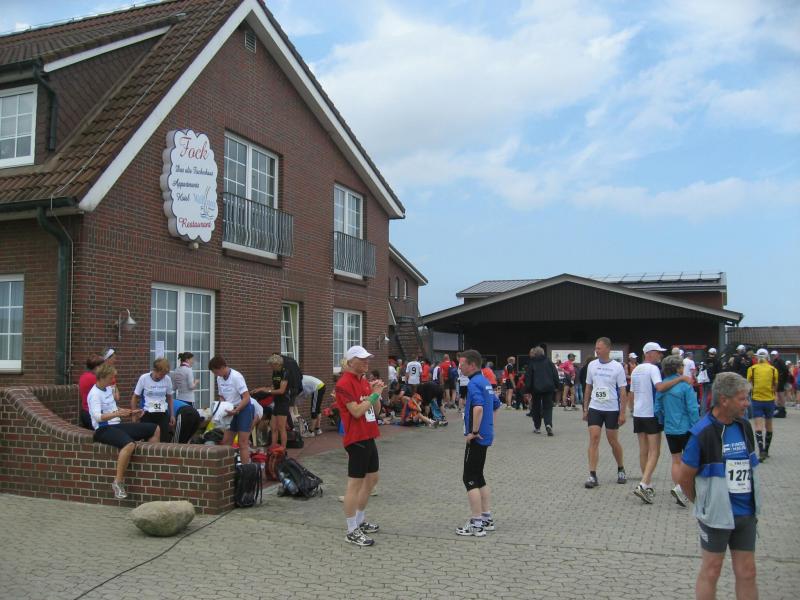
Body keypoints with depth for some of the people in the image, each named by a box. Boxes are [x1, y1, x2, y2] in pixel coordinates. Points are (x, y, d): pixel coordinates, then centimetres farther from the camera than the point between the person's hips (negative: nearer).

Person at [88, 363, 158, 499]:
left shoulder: (109, 389, 14)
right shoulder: (94, 394, -14)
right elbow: (98, 417, -27)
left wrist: (131, 413, 12)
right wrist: (116, 414, -40)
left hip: (117, 426, 9)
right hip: (103, 430, -9)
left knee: (154, 429, 5)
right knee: (129, 444, -39)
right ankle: (118, 482, -31)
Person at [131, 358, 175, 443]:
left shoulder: (167, 379, 1)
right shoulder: (144, 378, -6)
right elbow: (135, 397, 3)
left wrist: (172, 415, 14)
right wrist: (134, 415, 2)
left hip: (163, 414, 2)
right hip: (147, 414, -2)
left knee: (165, 440, -2)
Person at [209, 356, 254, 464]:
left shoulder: (236, 376, -20)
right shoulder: (219, 379, 2)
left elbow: (246, 397, -22)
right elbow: (222, 397, 15)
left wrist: (235, 411, -28)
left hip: (244, 409, -8)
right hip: (232, 411, 8)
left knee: (243, 443, -7)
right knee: (226, 442, 7)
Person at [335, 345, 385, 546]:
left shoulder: (364, 381, 13)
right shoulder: (345, 383, -14)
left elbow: (375, 408, 16)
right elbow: (356, 411, -20)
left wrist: (376, 392, 0)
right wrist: (374, 394, -15)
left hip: (368, 437, 10)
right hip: (356, 439, -10)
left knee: (372, 478, 18)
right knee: (355, 483, -5)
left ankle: (360, 520, 32)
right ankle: (352, 531, 3)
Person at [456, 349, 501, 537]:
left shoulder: (474, 383, -17)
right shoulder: (485, 382, 13)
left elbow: (478, 408, -33)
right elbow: (496, 405, 24)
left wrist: (474, 431, -24)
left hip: (476, 438, -9)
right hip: (485, 436, 10)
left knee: (470, 479, -2)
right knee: (478, 477, 17)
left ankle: (476, 524, 2)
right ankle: (487, 518, 22)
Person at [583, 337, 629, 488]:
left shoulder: (617, 367, -6)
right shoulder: (592, 365, 3)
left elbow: (623, 392, -4)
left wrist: (622, 413, -8)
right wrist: (585, 409, 10)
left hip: (612, 409, -2)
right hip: (595, 408, 2)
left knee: (613, 441, 9)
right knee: (594, 438, -7)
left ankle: (621, 470, 32)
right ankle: (592, 476, -7)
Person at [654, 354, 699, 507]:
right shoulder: (685, 385, -15)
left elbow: (657, 409, 5)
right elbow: (692, 409, -15)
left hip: (670, 430, 5)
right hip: (686, 428, -4)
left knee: (676, 460, 15)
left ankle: (677, 488, 20)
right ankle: (681, 488, -12)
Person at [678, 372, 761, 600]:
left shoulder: (745, 427, 2)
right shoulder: (702, 433, -17)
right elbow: (685, 476, -9)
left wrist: (752, 504, 14)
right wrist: (702, 503, 4)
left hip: (746, 513, 5)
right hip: (717, 514, -5)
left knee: (747, 573, 11)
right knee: (711, 571, 8)